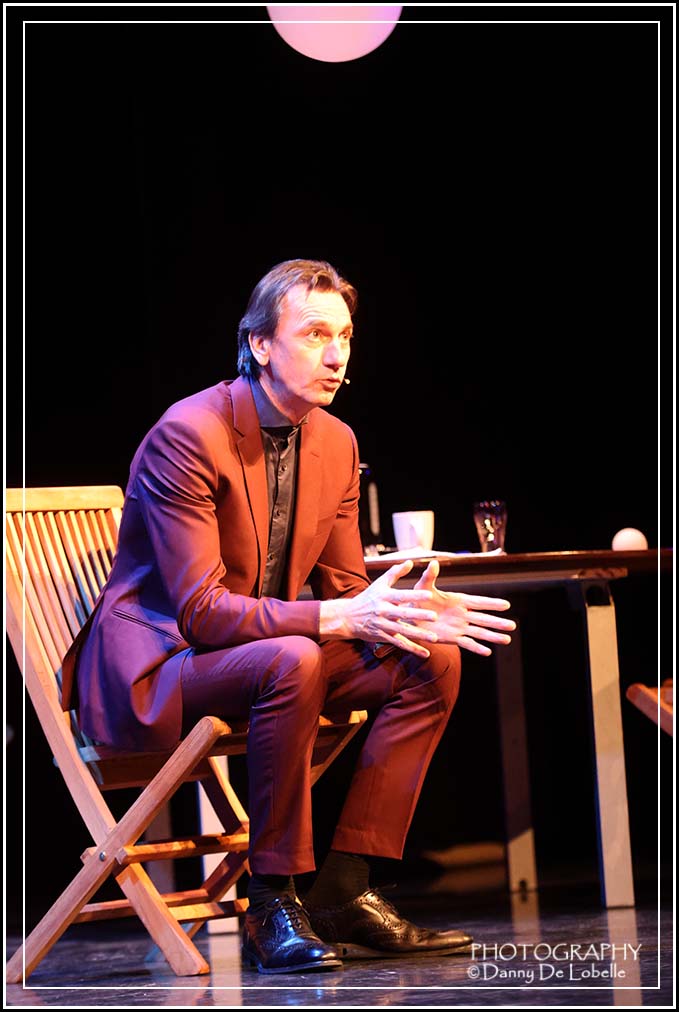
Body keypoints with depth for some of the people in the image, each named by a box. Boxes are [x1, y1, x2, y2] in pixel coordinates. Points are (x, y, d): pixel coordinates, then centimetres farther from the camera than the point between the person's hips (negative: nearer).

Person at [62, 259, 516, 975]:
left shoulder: (336, 443, 5)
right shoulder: (188, 435, -20)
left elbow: (343, 591, 8)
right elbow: (200, 608, -25)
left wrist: (412, 613, -16)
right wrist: (338, 619, -34)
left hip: (264, 652, 8)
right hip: (151, 668, -8)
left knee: (432, 661, -8)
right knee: (292, 661, -37)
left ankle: (343, 891, -10)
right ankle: (273, 905, -25)